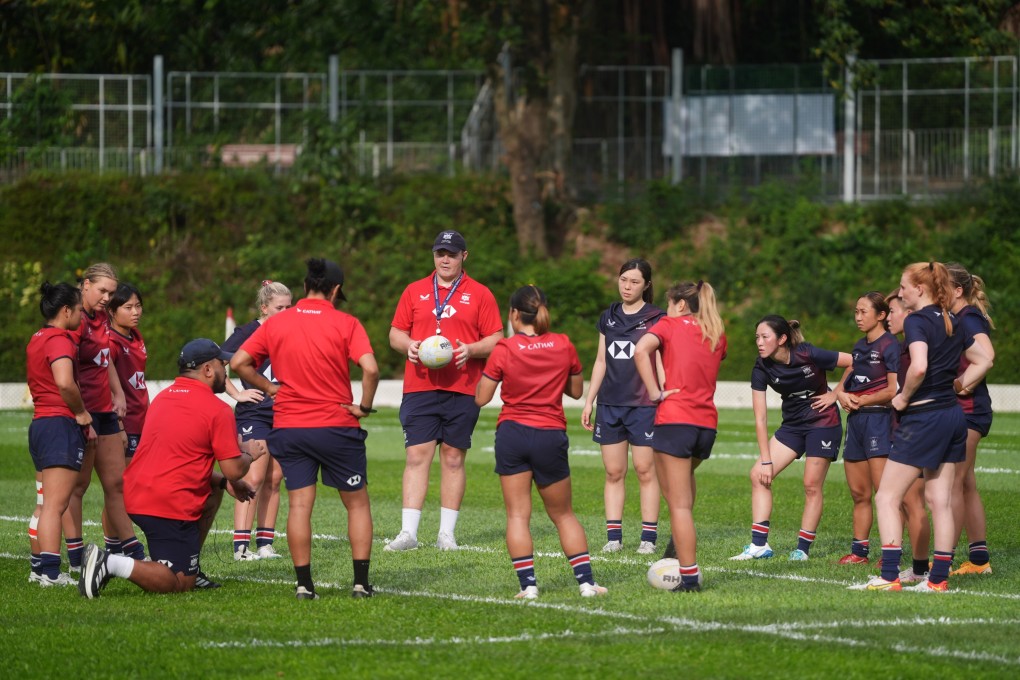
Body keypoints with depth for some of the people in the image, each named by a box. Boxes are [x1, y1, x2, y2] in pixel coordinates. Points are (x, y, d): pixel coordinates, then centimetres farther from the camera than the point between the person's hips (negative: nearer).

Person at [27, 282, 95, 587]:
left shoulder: (37, 339, 16)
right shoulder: (59, 340, -13)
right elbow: (65, 382, -28)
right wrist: (82, 414, -14)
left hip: (40, 423, 10)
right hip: (61, 425, -10)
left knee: (46, 504, 15)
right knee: (55, 504, -11)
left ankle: (38, 568, 19)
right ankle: (50, 573, -14)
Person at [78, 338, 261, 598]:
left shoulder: (162, 398, 17)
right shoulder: (218, 410, -8)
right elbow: (234, 470, -8)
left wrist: (223, 482, 26)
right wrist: (249, 455, 15)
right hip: (169, 505, -9)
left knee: (214, 490, 30)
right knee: (181, 584, -4)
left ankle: (190, 569, 24)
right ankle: (111, 564, -21)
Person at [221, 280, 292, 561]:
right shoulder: (248, 332, -7)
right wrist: (236, 393, -12)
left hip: (283, 415, 6)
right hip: (254, 413, -6)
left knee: (274, 479, 6)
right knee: (254, 478, -12)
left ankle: (265, 543, 11)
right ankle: (241, 545, -13)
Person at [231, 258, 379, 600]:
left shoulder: (276, 323, 3)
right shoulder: (345, 323, -6)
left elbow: (238, 363, 2)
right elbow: (370, 368, -19)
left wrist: (270, 387, 10)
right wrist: (364, 405, -6)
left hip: (289, 426, 2)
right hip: (337, 426, -2)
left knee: (300, 504, 3)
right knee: (357, 503, 10)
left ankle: (304, 584, -1)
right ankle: (361, 581, 5)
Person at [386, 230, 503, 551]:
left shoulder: (479, 294, 6)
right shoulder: (414, 292, 12)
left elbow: (496, 340, 4)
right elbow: (395, 333, 14)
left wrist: (471, 350, -14)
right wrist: (408, 344, -8)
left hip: (462, 390, -1)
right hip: (419, 389, 1)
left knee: (453, 459, 3)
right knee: (417, 456, -6)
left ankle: (447, 533, 8)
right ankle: (408, 532, -7)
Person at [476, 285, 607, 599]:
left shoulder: (504, 350, -7)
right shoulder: (563, 345, 0)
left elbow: (481, 398, -3)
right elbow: (576, 390, 12)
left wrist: (487, 370, 13)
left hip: (513, 433, -2)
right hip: (551, 435, 2)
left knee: (517, 514, 2)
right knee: (563, 515, 14)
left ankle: (528, 584, -6)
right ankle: (586, 581, 8)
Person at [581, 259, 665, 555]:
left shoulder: (655, 318, -1)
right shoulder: (608, 318, 13)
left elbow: (660, 361, -4)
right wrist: (589, 401, 15)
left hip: (643, 405, -4)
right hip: (610, 404, 4)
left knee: (645, 470, -3)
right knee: (613, 472, 4)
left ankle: (649, 537, 0)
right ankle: (613, 536, 6)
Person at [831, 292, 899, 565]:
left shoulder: (890, 346, -7)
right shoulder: (860, 346, 18)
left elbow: (893, 390, -13)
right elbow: (844, 381, 23)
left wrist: (861, 401, -7)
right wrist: (841, 394, 0)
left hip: (878, 418, -8)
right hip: (855, 420, 8)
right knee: (858, 493, 10)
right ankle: (859, 550, 16)